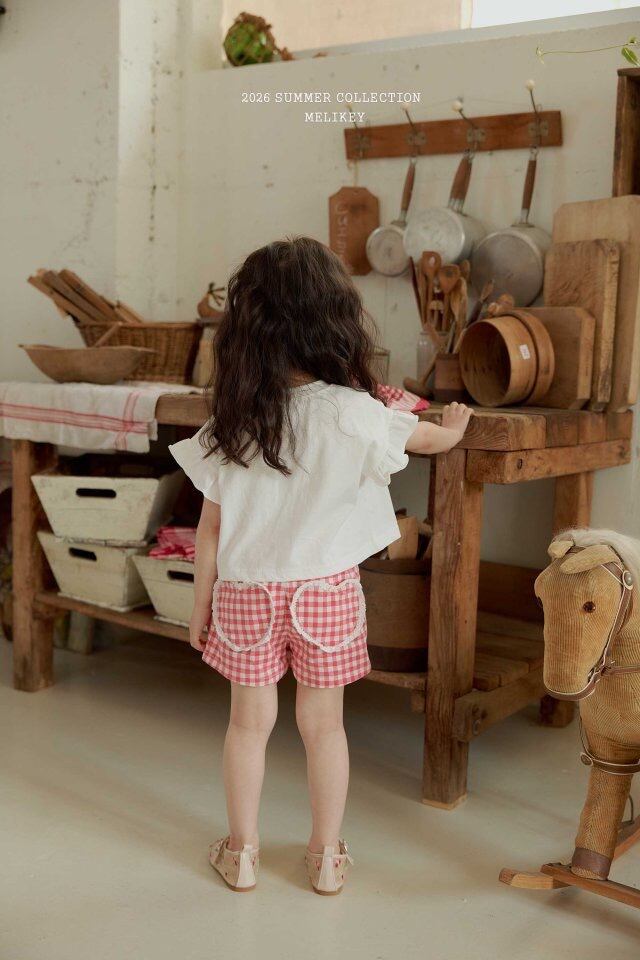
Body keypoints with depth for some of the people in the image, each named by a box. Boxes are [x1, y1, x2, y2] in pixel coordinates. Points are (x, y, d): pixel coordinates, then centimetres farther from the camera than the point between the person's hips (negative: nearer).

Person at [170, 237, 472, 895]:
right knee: (323, 724, 13)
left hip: (246, 593, 2)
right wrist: (453, 425, 27)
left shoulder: (229, 424, -11)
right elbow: (433, 439, 4)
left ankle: (242, 853, 29)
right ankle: (326, 858, 27)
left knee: (249, 722, 15)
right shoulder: (354, 414, -17)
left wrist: (200, 607, 8)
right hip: (326, 592, -1)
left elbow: (210, 528, -4)